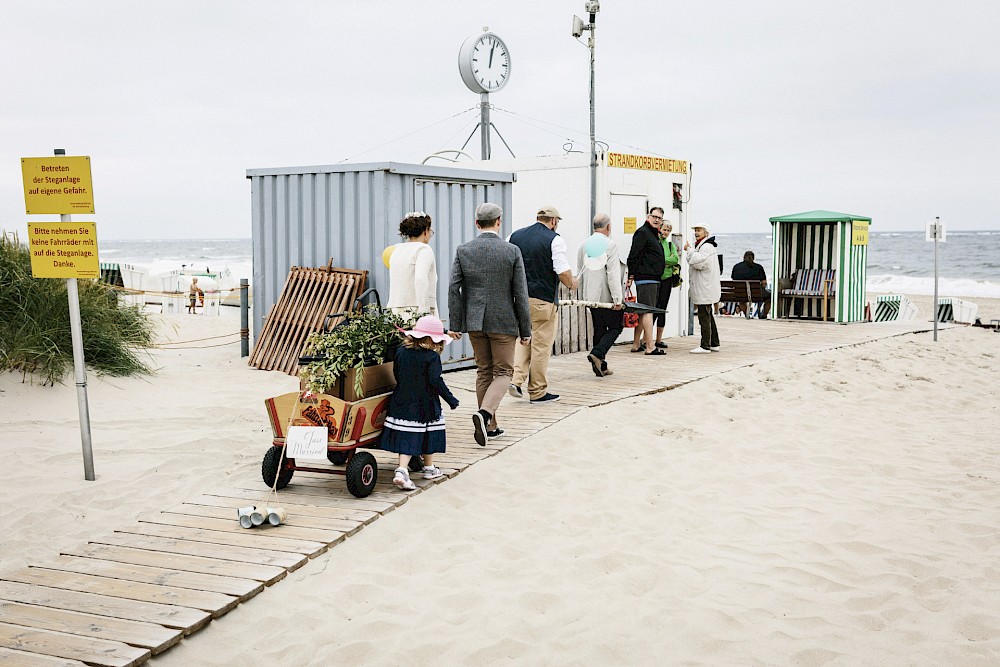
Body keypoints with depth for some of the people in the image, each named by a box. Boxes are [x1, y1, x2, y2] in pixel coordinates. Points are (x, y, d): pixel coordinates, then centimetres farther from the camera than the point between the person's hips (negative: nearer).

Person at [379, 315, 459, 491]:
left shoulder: (401, 352, 3)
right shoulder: (432, 357, -12)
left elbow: (396, 374, 12)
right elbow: (435, 381, -17)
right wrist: (451, 399, -7)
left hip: (402, 402, 4)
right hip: (425, 404, -4)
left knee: (407, 437, 3)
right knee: (428, 435, 14)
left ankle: (402, 470, -13)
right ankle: (429, 468, 29)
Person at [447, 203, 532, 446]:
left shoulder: (463, 251, -1)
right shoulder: (512, 251, -7)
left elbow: (454, 288, -4)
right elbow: (521, 294, -6)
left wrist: (455, 324, 2)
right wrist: (525, 330, 1)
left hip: (474, 321, 3)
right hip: (503, 322, -3)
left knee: (483, 371, 15)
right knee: (503, 372, 6)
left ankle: (489, 426, 19)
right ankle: (485, 414, -17)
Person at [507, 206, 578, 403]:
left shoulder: (515, 236, 8)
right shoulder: (554, 239, -9)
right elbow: (563, 272, -14)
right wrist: (571, 283, 6)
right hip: (543, 299, -5)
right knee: (541, 344, 4)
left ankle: (517, 379, 3)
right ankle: (537, 391, 11)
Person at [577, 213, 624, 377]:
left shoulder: (584, 245, 9)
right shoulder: (610, 245, -11)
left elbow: (579, 273, 14)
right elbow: (613, 274, -16)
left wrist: (582, 296, 21)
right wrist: (617, 298, -15)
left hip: (591, 296, 6)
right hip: (607, 296, -6)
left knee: (599, 330, 12)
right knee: (615, 327, 4)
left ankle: (601, 366, 12)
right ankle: (597, 354, -16)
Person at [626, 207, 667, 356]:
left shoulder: (654, 234, 22)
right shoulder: (642, 233, -9)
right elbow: (633, 256, -14)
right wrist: (631, 276, -17)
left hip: (654, 279, 10)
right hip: (645, 278, -10)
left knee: (643, 312, 12)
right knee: (648, 311, -11)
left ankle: (636, 344, 16)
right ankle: (650, 347, -13)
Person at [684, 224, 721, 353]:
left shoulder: (707, 247, -12)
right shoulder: (701, 246, 22)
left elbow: (698, 262, -25)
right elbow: (695, 263, 26)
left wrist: (689, 250, -13)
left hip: (705, 289, -11)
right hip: (703, 289, 11)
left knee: (704, 316, -10)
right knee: (708, 316, 15)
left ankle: (705, 346, -9)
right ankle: (714, 344, 21)